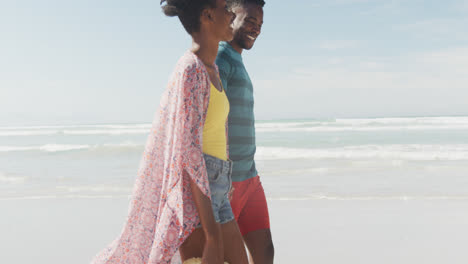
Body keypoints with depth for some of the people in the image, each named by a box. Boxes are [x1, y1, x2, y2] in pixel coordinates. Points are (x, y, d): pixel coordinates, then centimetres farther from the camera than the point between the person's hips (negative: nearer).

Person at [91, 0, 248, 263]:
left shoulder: (211, 69, 15)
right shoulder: (192, 69, -15)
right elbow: (188, 152, -21)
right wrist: (213, 236, -22)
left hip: (213, 191, 9)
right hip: (193, 193, -9)